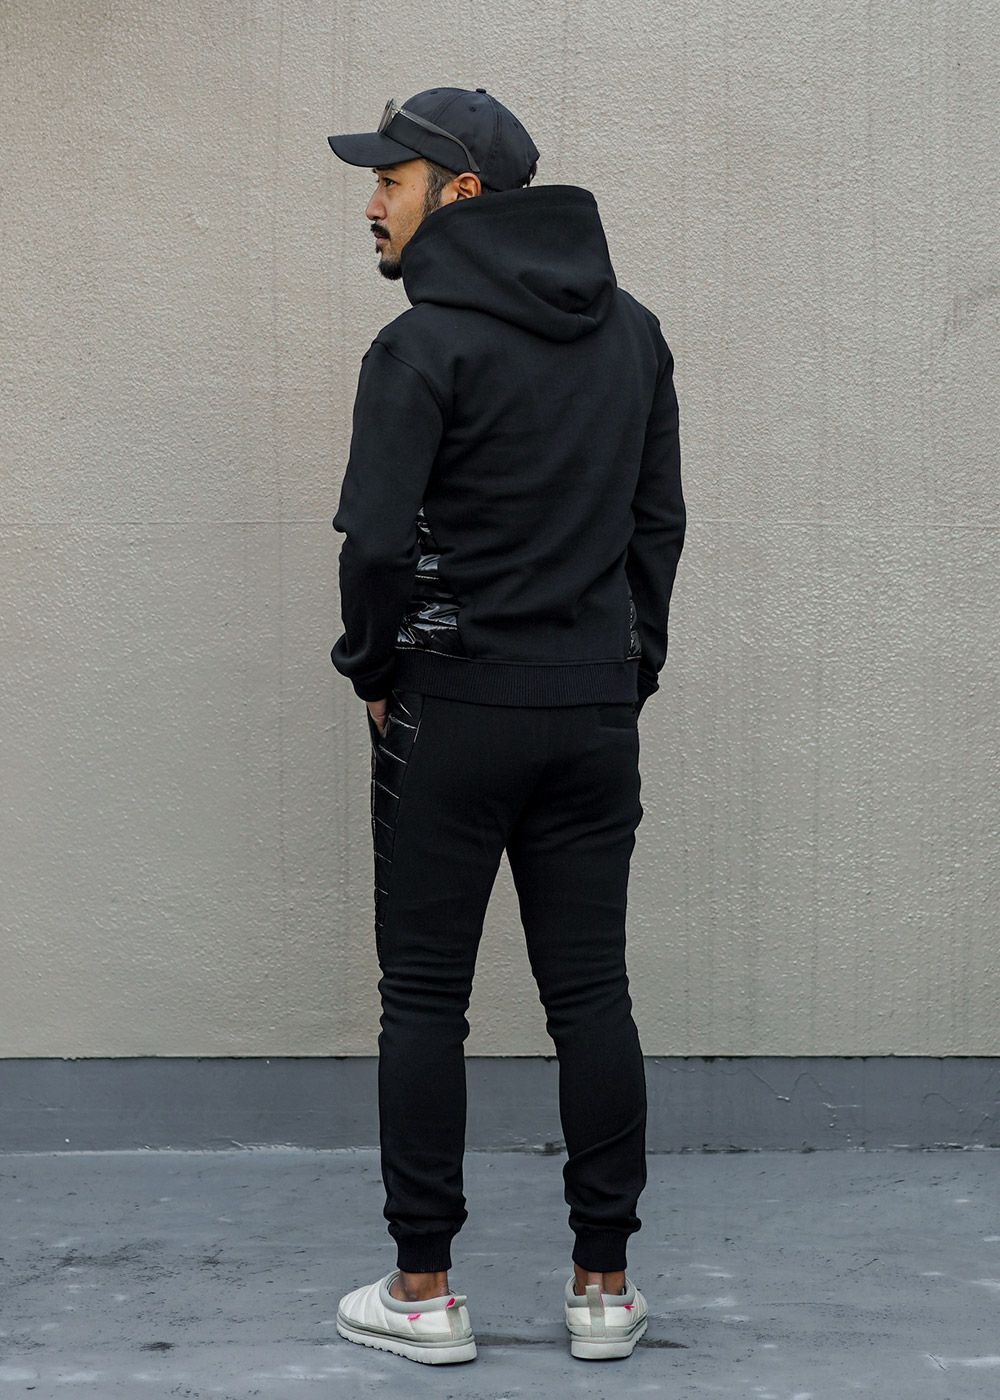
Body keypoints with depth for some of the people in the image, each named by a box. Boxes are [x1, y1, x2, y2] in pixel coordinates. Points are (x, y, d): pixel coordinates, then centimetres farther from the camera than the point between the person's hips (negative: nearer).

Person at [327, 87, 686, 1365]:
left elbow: (377, 539, -18)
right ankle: (604, 1287, 15)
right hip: (596, 715, 5)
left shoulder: (425, 345, -11)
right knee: (591, 996, 9)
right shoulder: (631, 329, 9)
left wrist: (375, 671, -2)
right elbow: (660, 520, 12)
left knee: (425, 1000, 5)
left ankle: (424, 1291, 12)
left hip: (452, 717, -5)